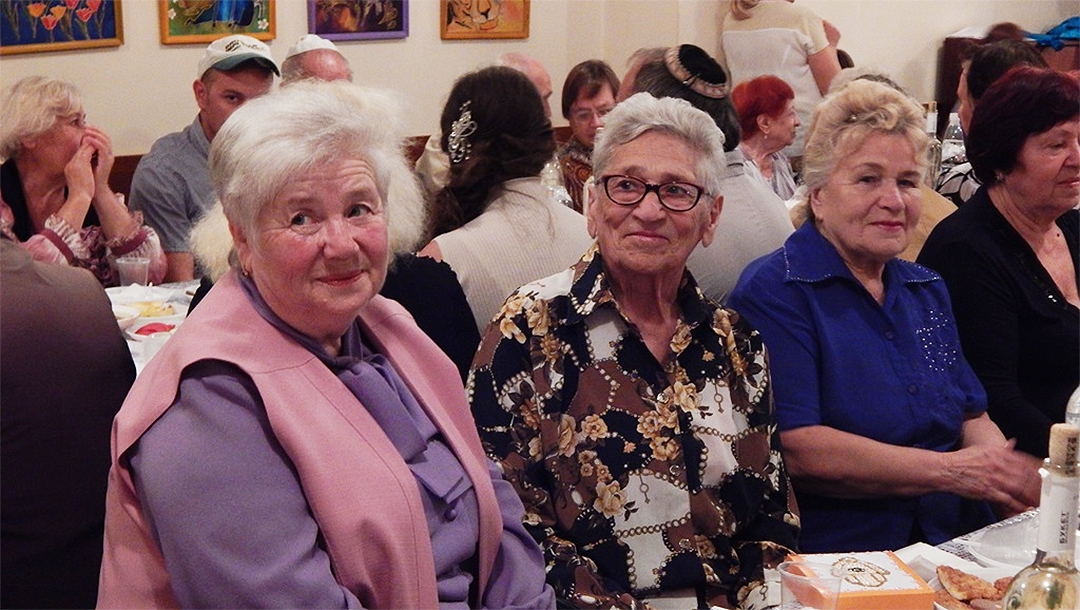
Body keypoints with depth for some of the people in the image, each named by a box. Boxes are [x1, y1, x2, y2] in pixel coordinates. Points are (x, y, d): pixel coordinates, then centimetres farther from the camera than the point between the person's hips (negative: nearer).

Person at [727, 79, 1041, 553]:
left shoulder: (928, 290, 18)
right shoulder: (773, 294, -7)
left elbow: (972, 416, 18)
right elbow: (792, 449, -17)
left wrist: (1005, 478, -5)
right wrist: (949, 471, -15)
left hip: (956, 545, 8)